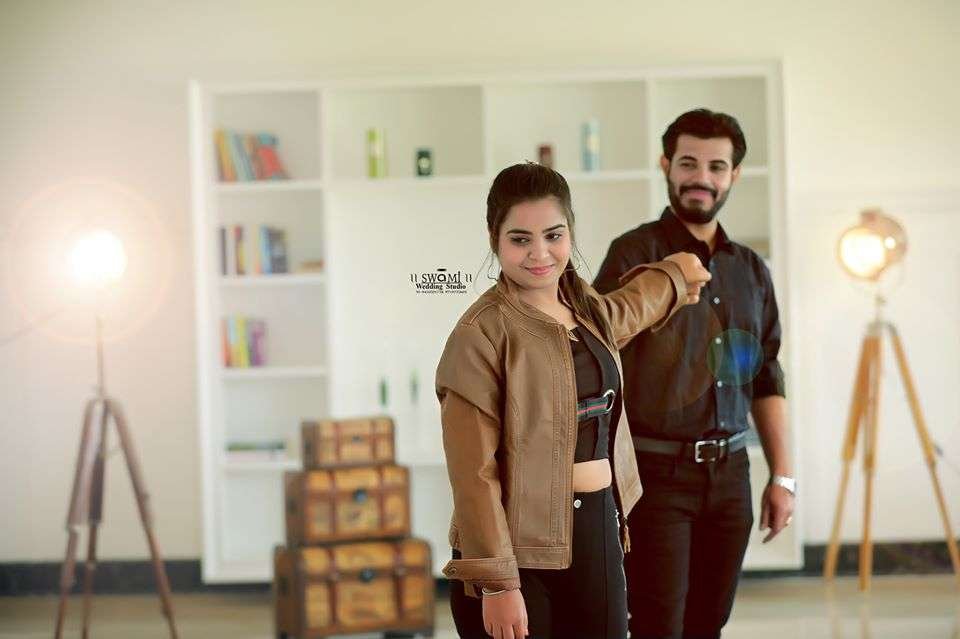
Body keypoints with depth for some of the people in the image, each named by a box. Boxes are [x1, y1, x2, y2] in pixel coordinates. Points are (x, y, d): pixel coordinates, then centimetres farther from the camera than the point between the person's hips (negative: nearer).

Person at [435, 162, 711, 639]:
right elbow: (474, 471, -16)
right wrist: (497, 583, -20)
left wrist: (676, 273, 53)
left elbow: (632, 306, 35)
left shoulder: (590, 312, 9)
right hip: (518, 546, -6)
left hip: (598, 536, 7)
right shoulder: (482, 333, -13)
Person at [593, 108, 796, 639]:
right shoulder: (635, 255, -6)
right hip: (656, 473, -5)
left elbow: (766, 381, 16)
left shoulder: (751, 270, 11)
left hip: (730, 473, 5)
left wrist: (781, 476, 11)